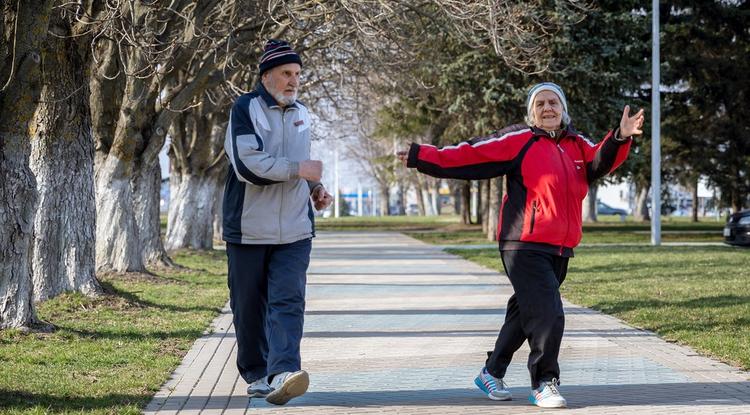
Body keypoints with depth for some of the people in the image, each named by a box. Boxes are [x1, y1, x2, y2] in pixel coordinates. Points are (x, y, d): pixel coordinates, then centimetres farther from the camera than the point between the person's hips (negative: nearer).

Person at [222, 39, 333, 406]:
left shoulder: (301, 114, 13)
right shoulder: (246, 109, -8)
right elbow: (248, 165, -21)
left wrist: (314, 188, 11)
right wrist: (299, 169, -18)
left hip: (294, 231, 4)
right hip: (248, 229, -4)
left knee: (288, 302, -13)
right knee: (249, 307, 6)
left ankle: (282, 373, -25)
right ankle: (256, 374, 20)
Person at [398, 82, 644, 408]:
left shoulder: (578, 146, 14)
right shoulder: (519, 141, -1)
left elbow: (600, 163, -4)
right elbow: (470, 155, -3)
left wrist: (620, 139, -22)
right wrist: (422, 157, -8)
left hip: (560, 250, 6)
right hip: (524, 247, -6)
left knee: (524, 314, 15)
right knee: (547, 314, -14)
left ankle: (492, 373, 30)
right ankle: (544, 384, -2)